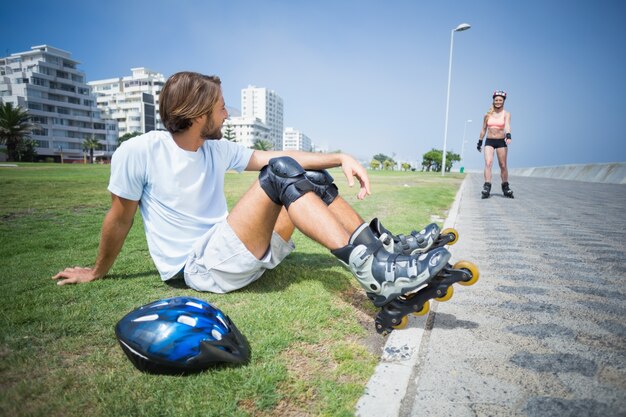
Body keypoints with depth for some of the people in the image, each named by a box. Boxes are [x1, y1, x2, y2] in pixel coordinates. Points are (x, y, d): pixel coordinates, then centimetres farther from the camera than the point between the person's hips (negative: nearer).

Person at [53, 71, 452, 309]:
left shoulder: (218, 149, 7)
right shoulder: (138, 153, -9)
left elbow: (270, 155, 3)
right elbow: (119, 219, 1)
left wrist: (340, 157, -7)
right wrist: (98, 273, 15)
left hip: (240, 255, 7)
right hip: (200, 268, -6)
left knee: (313, 178, -6)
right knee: (281, 173, -25)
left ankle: (381, 256, -14)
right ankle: (373, 271, -30)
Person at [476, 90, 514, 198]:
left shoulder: (506, 114, 1)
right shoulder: (488, 114, 7)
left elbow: (507, 125, -17)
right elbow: (483, 129, 14)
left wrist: (508, 135, -36)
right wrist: (480, 142, 14)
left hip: (501, 142, 0)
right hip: (489, 141, 1)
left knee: (503, 165, 5)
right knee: (488, 163, -18)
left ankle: (505, 187, 20)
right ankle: (487, 187, -24)